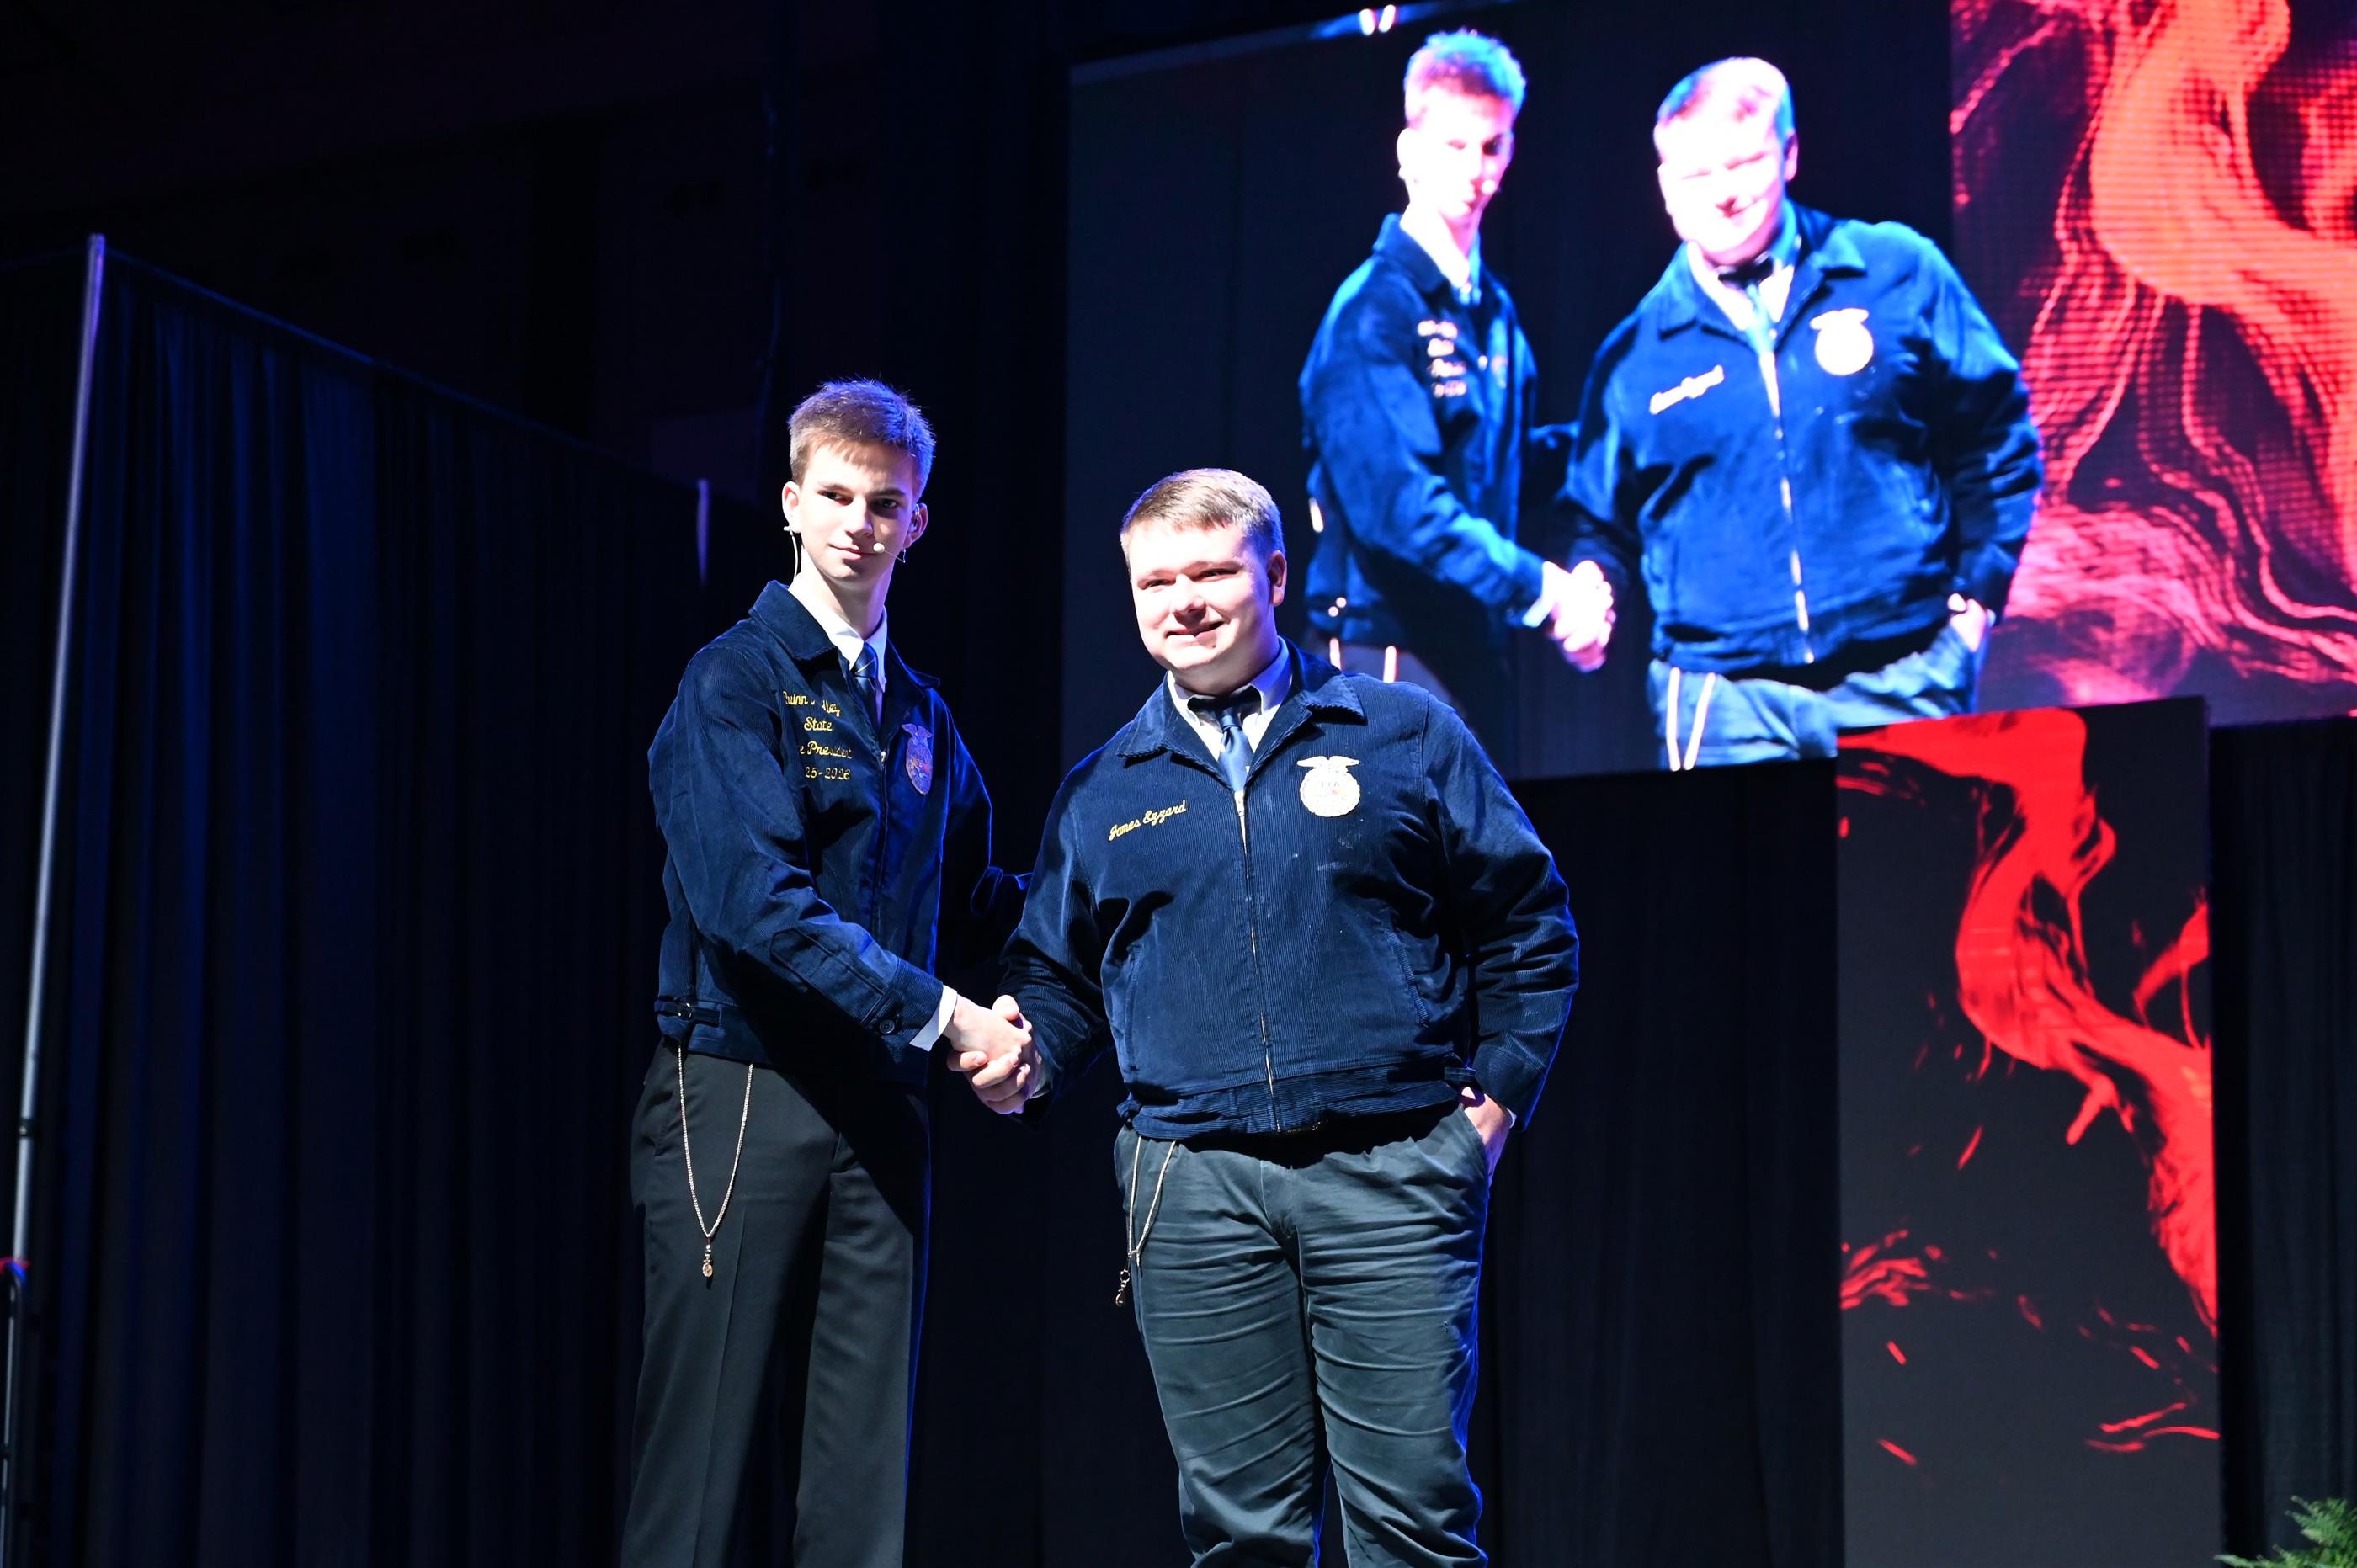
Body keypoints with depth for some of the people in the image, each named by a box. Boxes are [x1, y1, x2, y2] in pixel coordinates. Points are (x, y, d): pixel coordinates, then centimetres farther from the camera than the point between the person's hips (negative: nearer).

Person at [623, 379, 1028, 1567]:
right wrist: (937, 1013, -17)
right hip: (744, 1096, -6)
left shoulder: (919, 713, 17)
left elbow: (965, 899, 25)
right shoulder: (738, 677, -4)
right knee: (701, 1461, -5)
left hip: (882, 1108, 6)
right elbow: (751, 899, -15)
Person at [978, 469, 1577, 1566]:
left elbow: (1528, 924, 10)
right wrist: (1029, 1050, 0)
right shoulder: (1101, 795, 15)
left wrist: (1499, 1091, 1)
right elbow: (1056, 973, 21)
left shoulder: (1405, 736, 8)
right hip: (1194, 1183, 2)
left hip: (1391, 1175, -2)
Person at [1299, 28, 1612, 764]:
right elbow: (1397, 501, -22)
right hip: (1390, 646, -8)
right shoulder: (1374, 309, -12)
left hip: (1477, 646, 8)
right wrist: (1540, 588, -22)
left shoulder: (1495, 310, 14)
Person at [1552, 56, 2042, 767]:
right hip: (1722, 700, 1)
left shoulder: (1898, 274, 5)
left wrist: (1975, 598, 3)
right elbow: (1601, 523, 17)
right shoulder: (1636, 352, 8)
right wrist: (1585, 598, -4)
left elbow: (1995, 438, 10)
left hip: (1900, 681, 0)